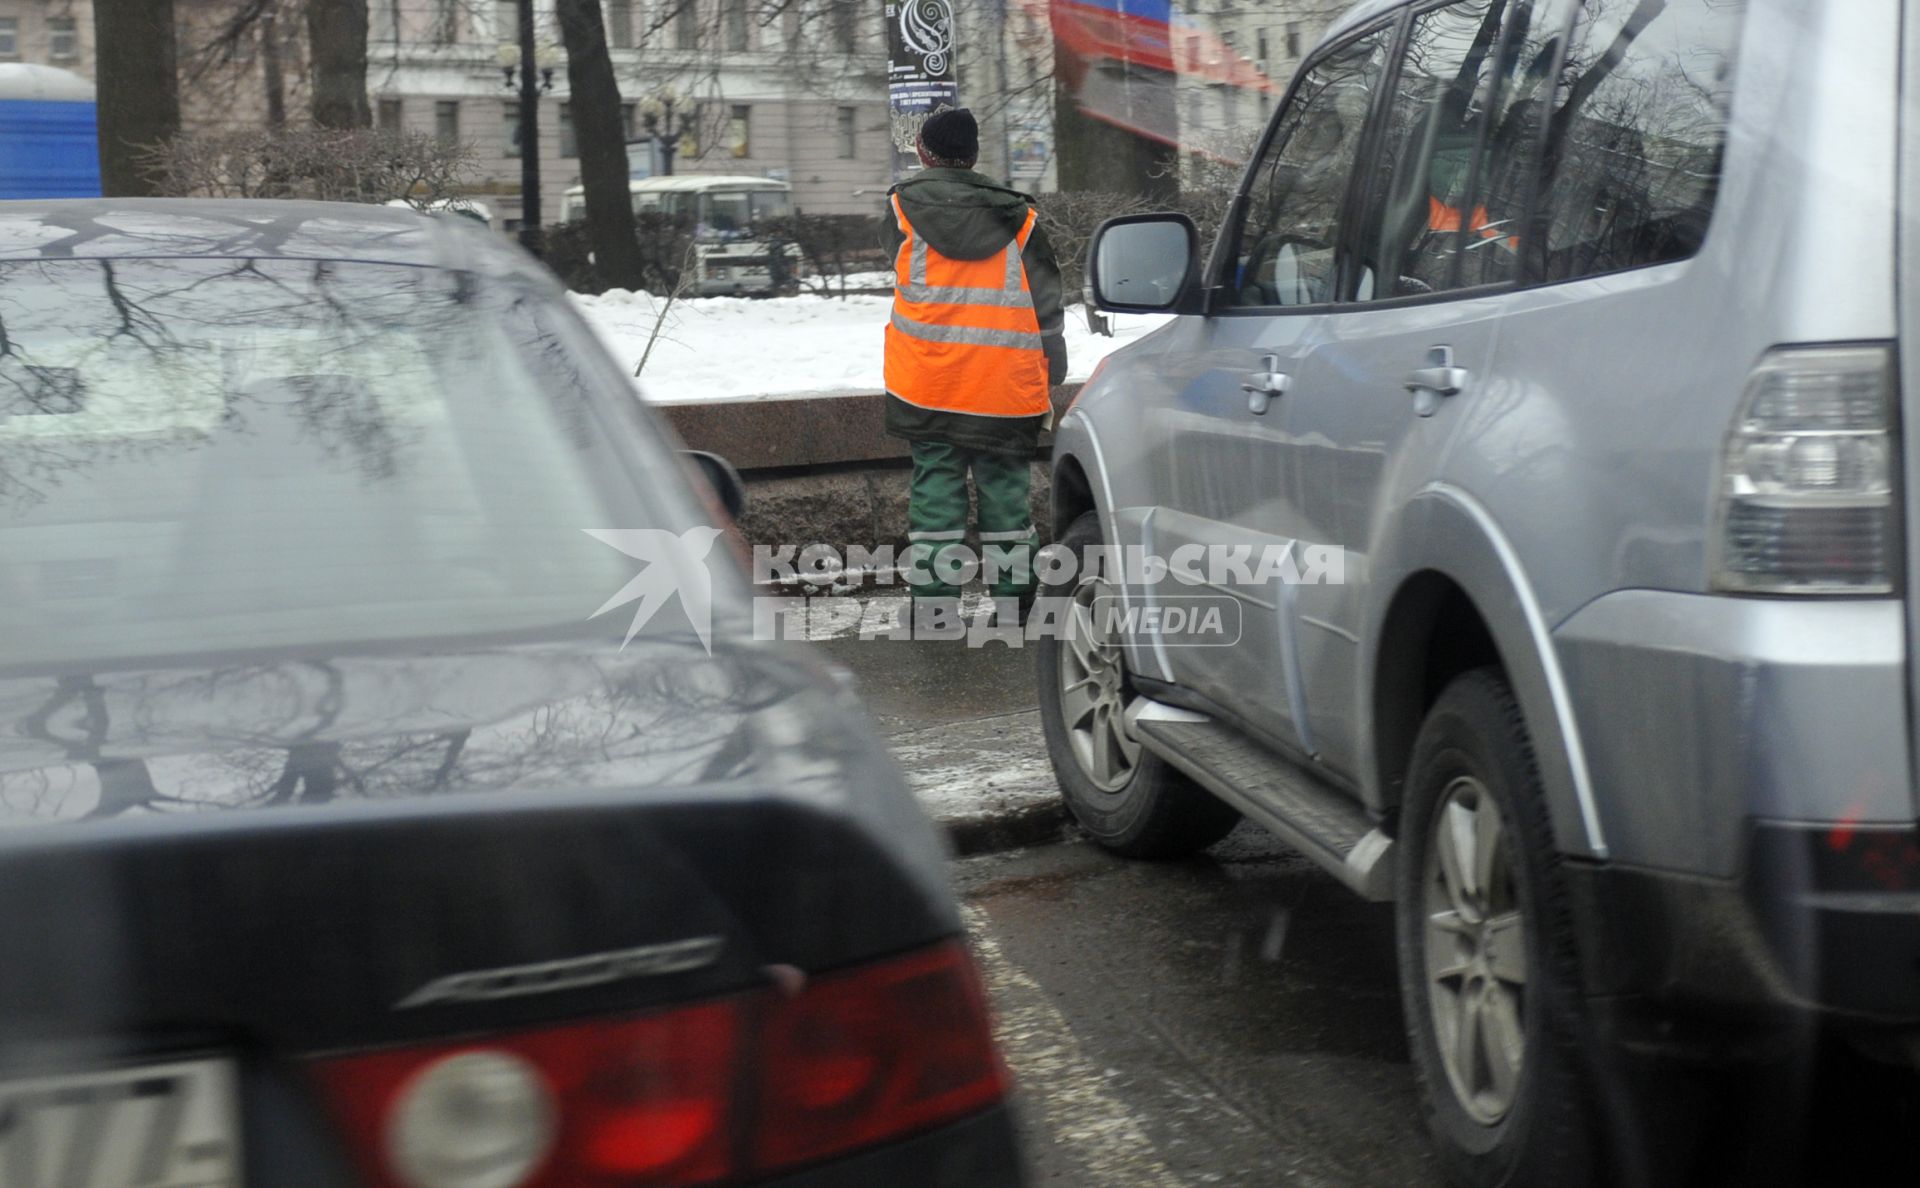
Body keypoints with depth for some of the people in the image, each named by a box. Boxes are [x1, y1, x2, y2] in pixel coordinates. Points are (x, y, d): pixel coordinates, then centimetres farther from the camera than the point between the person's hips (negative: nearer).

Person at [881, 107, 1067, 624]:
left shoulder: (904, 207, 0)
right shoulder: (1019, 217, 2)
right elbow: (1047, 306, 3)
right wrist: (1049, 385, 8)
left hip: (928, 386, 0)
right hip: (1008, 391, 0)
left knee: (935, 484, 7)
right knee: (1005, 486, 10)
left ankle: (932, 597, 7)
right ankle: (1012, 598, 13)